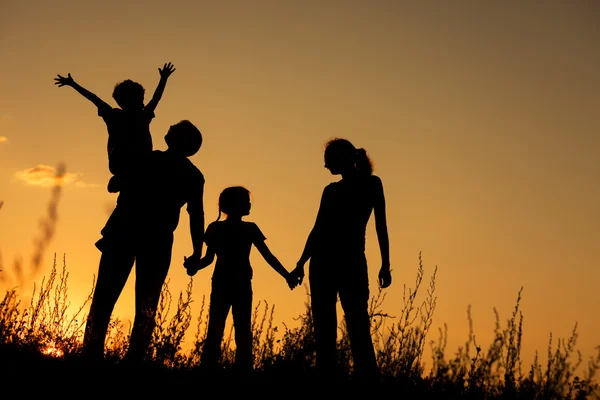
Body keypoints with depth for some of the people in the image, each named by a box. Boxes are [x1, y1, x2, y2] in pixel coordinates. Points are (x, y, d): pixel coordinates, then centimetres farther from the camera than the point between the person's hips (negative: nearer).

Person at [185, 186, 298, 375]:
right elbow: (209, 258, 1)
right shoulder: (216, 228, 5)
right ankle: (207, 372, -13)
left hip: (242, 286, 2)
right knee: (214, 330, -10)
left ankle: (243, 373, -6)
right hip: (221, 285, -2)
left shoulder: (250, 229, 9)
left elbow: (268, 256, 9)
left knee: (243, 331, -4)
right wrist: (194, 265, -19)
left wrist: (287, 275, 0)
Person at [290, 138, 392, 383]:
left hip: (351, 260, -5)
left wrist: (385, 264, -9)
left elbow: (380, 225, -1)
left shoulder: (371, 183, 5)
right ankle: (326, 380, -2)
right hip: (322, 262, 5)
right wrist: (301, 263, 14)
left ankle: (369, 381, -21)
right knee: (323, 331, -1)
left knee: (358, 329, -15)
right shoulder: (331, 190, 18)